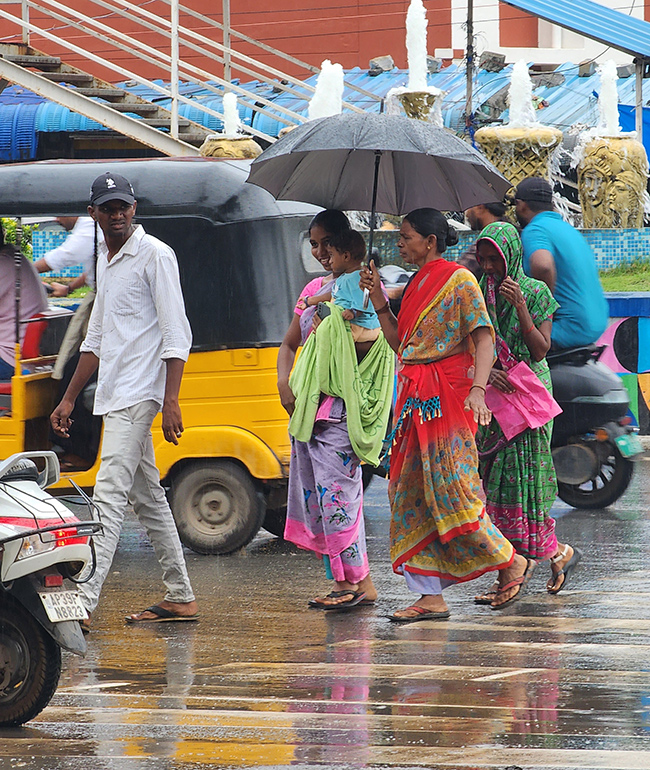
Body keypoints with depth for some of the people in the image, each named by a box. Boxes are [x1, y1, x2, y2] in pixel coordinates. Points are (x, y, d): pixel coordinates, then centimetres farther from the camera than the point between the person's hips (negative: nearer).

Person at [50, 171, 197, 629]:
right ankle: (181, 597, 17)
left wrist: (171, 401, -21)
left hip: (137, 397, -9)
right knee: (148, 499, 12)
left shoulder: (155, 255, -8)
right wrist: (69, 399, 25)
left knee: (110, 496, -16)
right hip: (114, 397, 9)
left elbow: (176, 336, -13)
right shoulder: (105, 261, 19)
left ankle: (83, 602, -23)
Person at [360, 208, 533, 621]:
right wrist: (379, 300, 10)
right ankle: (430, 596, 2)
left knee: (450, 489, -11)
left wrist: (478, 390, -27)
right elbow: (400, 342, 20)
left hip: (448, 396, -8)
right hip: (415, 399, 8)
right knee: (411, 492, 2)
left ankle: (512, 563, 7)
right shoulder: (417, 284, 17)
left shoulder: (459, 280, -7)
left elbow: (484, 339, -14)